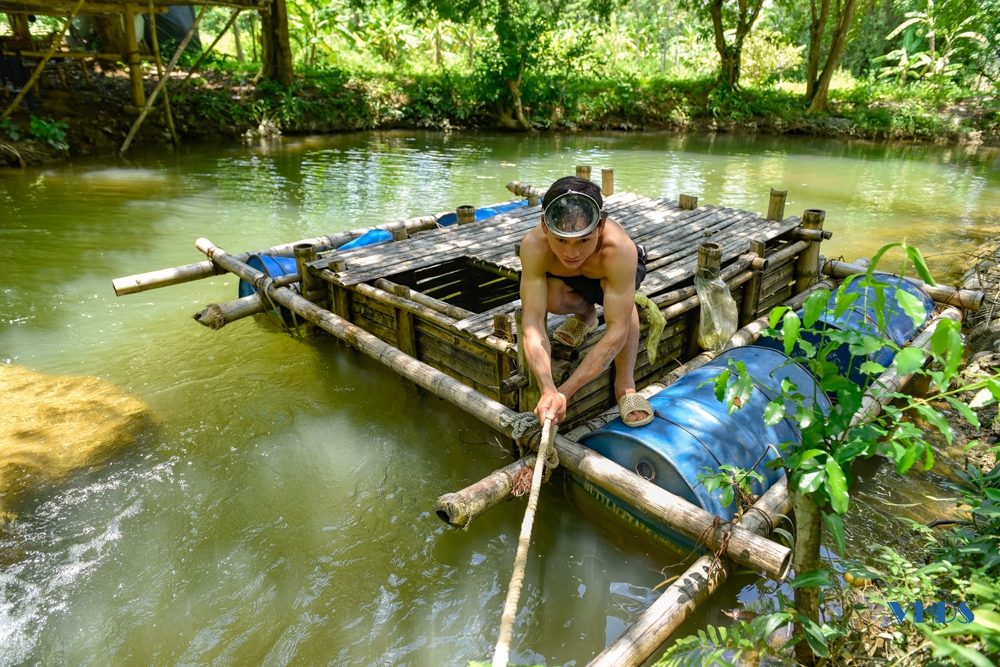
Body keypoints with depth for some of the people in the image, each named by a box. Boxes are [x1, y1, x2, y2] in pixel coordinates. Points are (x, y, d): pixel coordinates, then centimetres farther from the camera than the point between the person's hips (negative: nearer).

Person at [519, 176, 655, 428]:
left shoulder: (620, 250, -44)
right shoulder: (534, 246, -40)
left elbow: (617, 332, -44)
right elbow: (532, 322, -41)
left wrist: (565, 391, -49)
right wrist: (548, 390, -55)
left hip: (612, 274, -2)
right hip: (564, 278, 2)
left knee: (621, 300, -37)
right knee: (549, 297, -33)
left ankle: (625, 383, -16)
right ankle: (585, 313, 4)